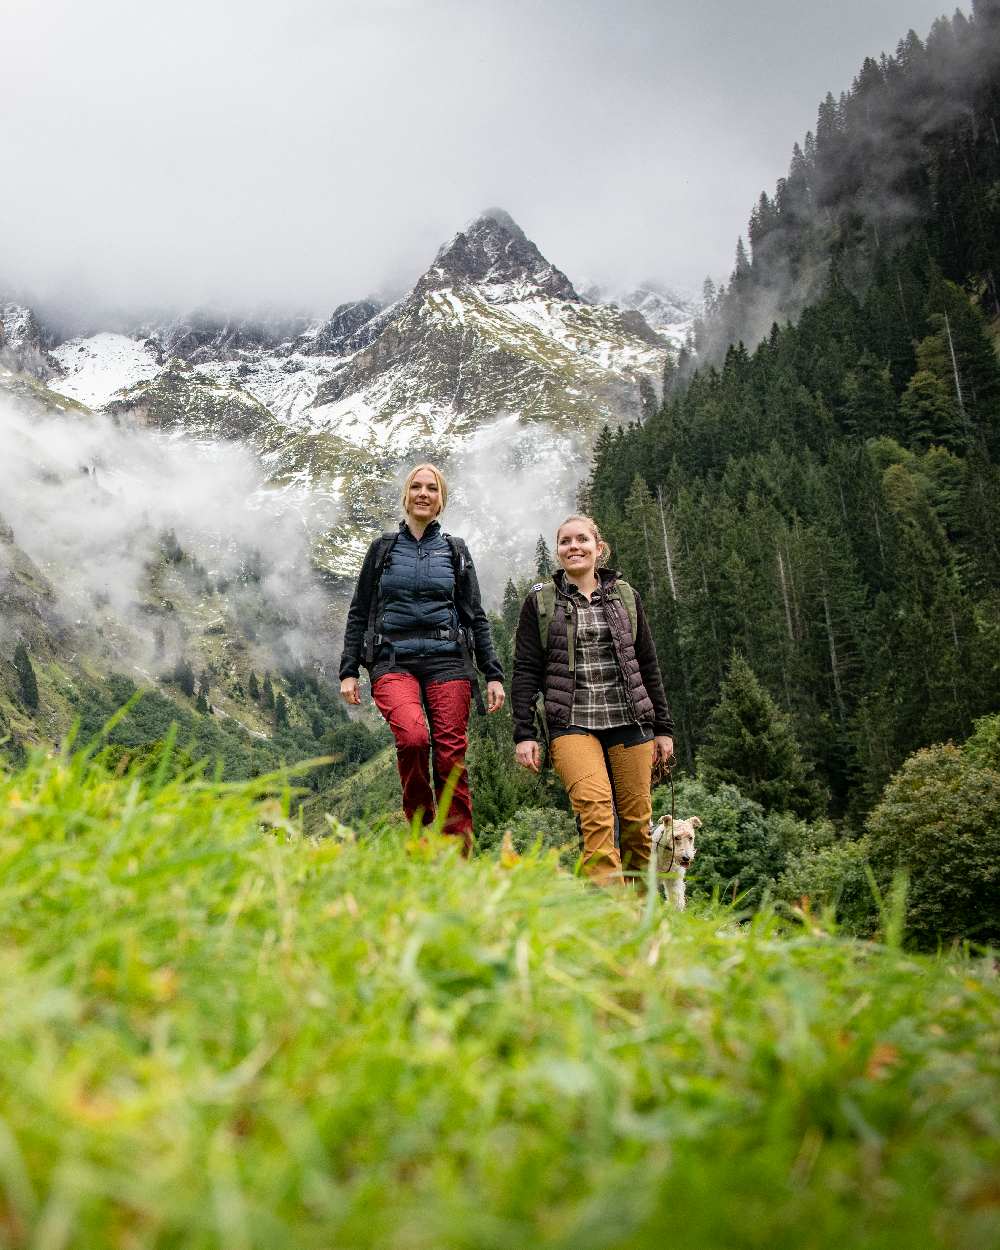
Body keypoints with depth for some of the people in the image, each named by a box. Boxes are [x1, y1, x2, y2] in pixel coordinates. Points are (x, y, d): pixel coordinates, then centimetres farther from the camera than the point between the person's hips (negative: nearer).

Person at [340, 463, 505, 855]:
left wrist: (493, 675, 6)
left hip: (447, 661, 1)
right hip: (393, 662, -1)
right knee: (412, 736, -28)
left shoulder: (455, 551, 15)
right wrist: (349, 671, 5)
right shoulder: (383, 548, 14)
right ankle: (420, 829, -7)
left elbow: (475, 617, 14)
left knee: (451, 758, -8)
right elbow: (358, 614, 14)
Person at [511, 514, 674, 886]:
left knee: (637, 820, 0)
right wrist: (524, 733, -2)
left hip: (629, 720, 3)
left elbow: (648, 666, 16)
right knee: (596, 808, -23)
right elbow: (525, 671, 6)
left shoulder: (625, 596, 14)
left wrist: (663, 727, 13)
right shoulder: (539, 601, 8)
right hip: (572, 723, -2)